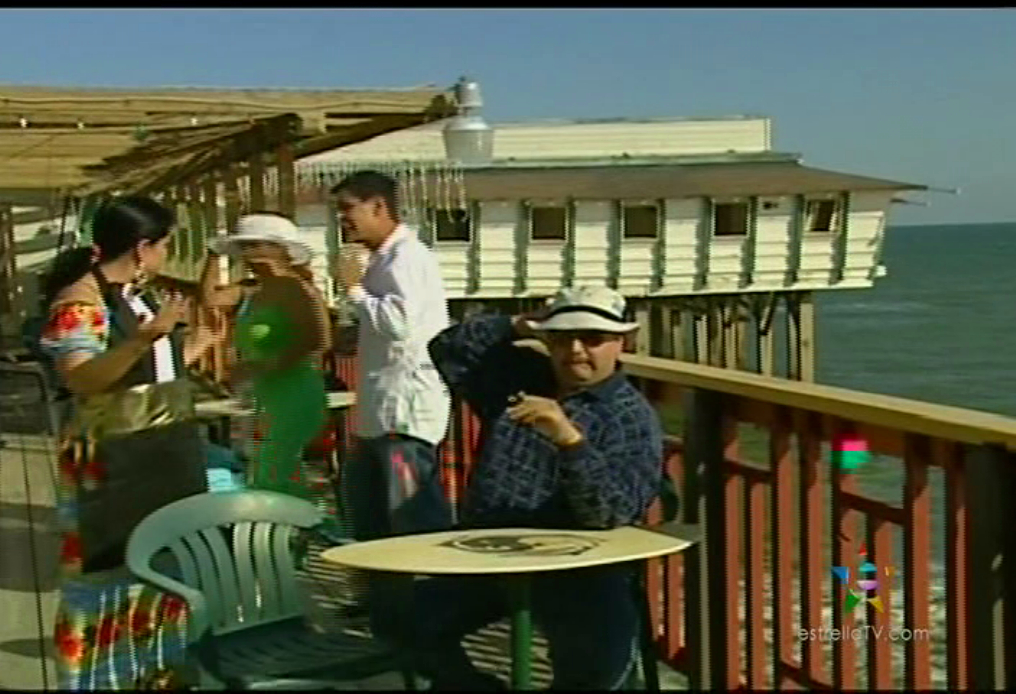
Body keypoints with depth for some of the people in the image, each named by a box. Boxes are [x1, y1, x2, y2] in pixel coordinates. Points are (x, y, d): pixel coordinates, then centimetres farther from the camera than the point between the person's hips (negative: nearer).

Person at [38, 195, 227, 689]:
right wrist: (144, 338, -39)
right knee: (112, 574, -3)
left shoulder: (139, 296, 12)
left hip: (164, 459, 9)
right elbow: (80, 379, -27)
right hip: (111, 464, -9)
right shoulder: (80, 300, -15)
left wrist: (196, 346, 29)